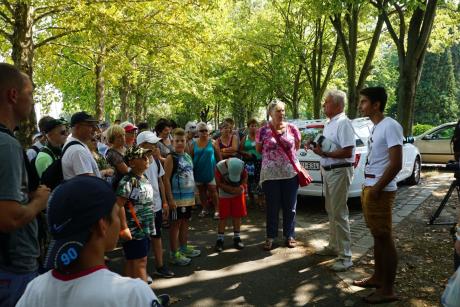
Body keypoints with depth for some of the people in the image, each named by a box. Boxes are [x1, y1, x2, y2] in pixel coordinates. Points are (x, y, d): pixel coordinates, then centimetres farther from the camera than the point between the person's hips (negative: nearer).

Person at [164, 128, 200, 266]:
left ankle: (184, 248, 32)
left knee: (185, 222, 17)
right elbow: (166, 179, -15)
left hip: (188, 196, 7)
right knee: (176, 223, 1)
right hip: (177, 197, -7)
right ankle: (174, 254, 11)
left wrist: (193, 193, 16)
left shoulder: (188, 156, 9)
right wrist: (170, 199, -19)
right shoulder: (171, 158, -12)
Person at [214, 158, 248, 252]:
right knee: (223, 217, -1)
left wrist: (241, 186, -22)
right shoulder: (219, 167, -27)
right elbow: (219, 183, -18)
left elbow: (245, 177, -4)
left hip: (238, 194, 2)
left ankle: (237, 238, 18)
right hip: (224, 195, -2)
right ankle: (220, 240, 10)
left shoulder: (242, 165, -21)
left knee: (237, 216, 6)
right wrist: (231, 189, -26)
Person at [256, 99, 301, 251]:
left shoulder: (292, 128, 2)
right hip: (270, 174, -1)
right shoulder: (263, 131, -2)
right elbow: (258, 150, 10)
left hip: (291, 172, 2)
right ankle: (270, 237, 20)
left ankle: (289, 235, 24)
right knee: (272, 207, 7)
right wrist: (270, 154, 8)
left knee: (290, 206, 9)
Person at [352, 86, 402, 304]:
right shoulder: (376, 127, 14)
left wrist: (377, 189, -17)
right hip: (369, 188, 9)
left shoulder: (390, 126, -15)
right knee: (377, 236, 17)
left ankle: (388, 290, 10)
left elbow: (396, 164, -21)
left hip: (380, 191, -9)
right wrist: (368, 187, 17)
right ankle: (378, 277, 30)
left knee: (385, 239, -1)